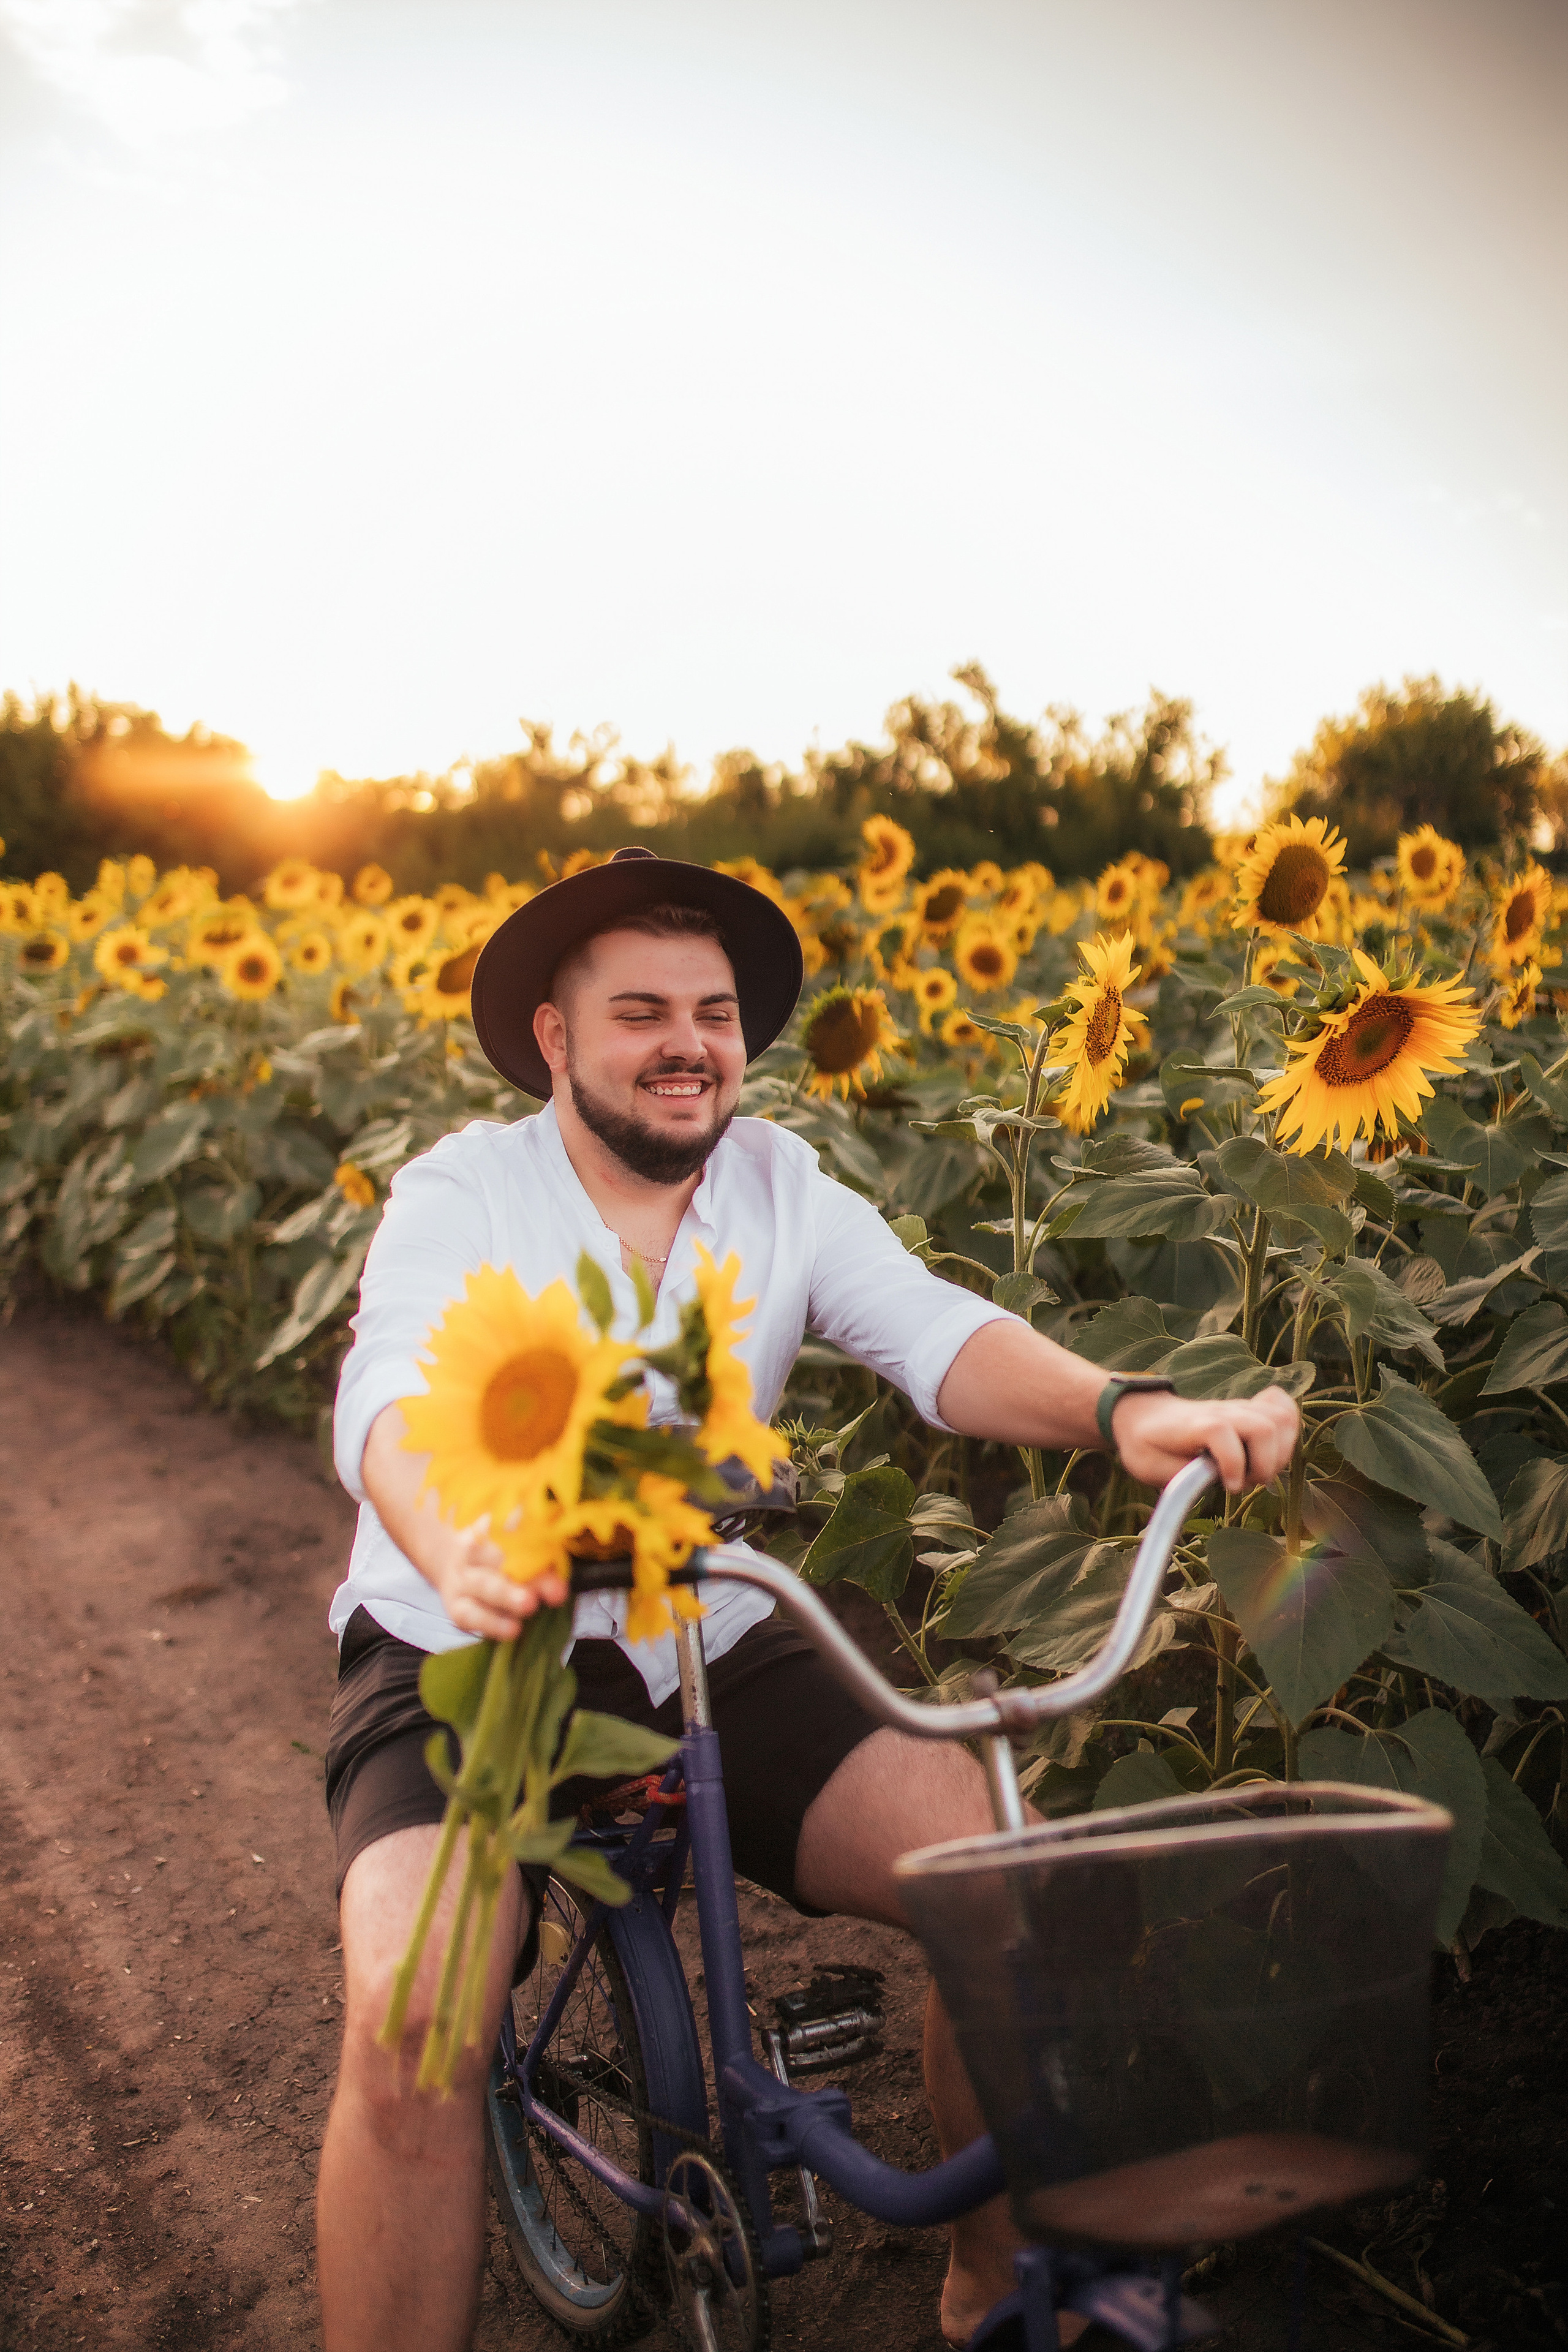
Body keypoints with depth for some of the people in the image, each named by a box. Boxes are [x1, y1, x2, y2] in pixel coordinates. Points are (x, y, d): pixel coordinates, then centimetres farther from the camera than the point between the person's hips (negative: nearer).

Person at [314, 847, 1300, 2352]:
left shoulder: (781, 1186, 3)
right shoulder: (459, 1194, -8)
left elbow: (933, 1333, -12)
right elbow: (390, 1406, -25)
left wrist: (1118, 1410, -33)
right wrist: (459, 1552, -50)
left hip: (709, 1659, 3)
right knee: (411, 2019, -29)